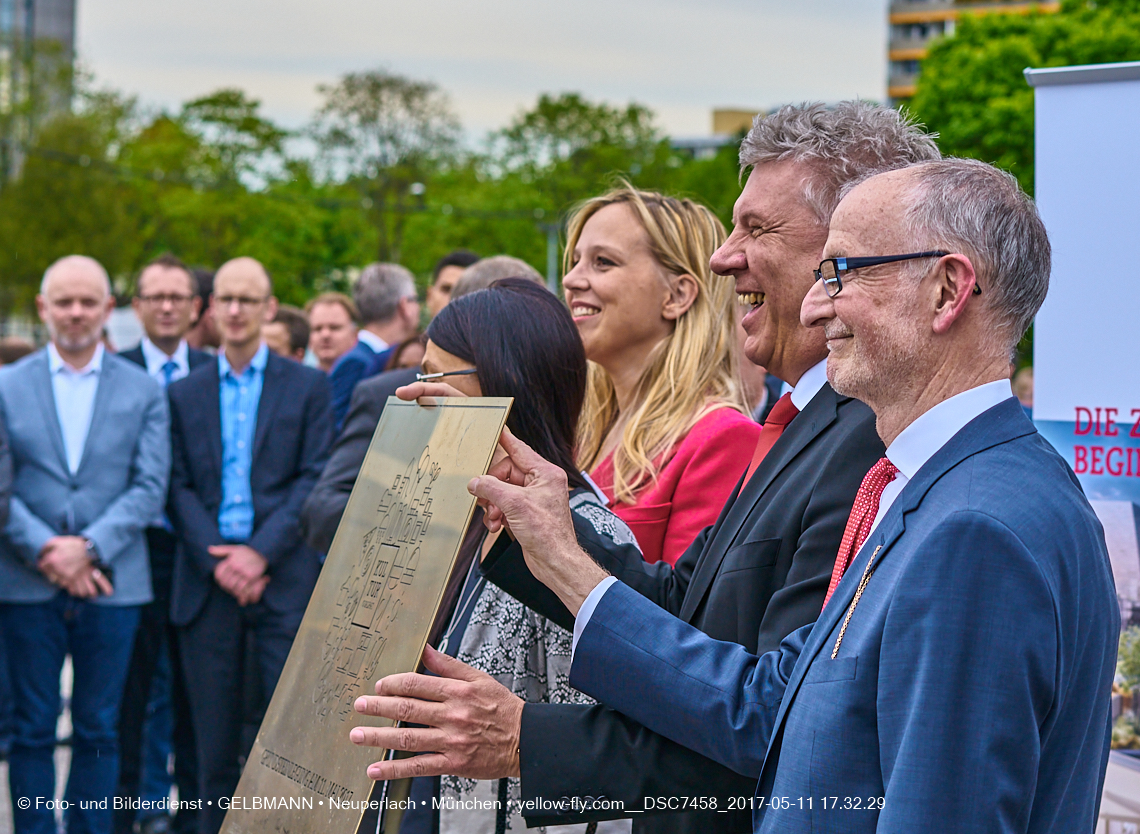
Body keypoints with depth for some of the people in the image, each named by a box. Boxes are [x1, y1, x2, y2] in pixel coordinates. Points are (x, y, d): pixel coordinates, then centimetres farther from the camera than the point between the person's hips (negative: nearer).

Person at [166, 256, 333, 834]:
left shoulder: (307, 386, 6)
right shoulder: (183, 394, 12)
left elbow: (315, 479, -1)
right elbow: (179, 487, 6)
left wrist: (260, 553, -12)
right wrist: (217, 560, -9)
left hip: (283, 576, -2)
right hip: (207, 581, 2)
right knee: (214, 740, 4)